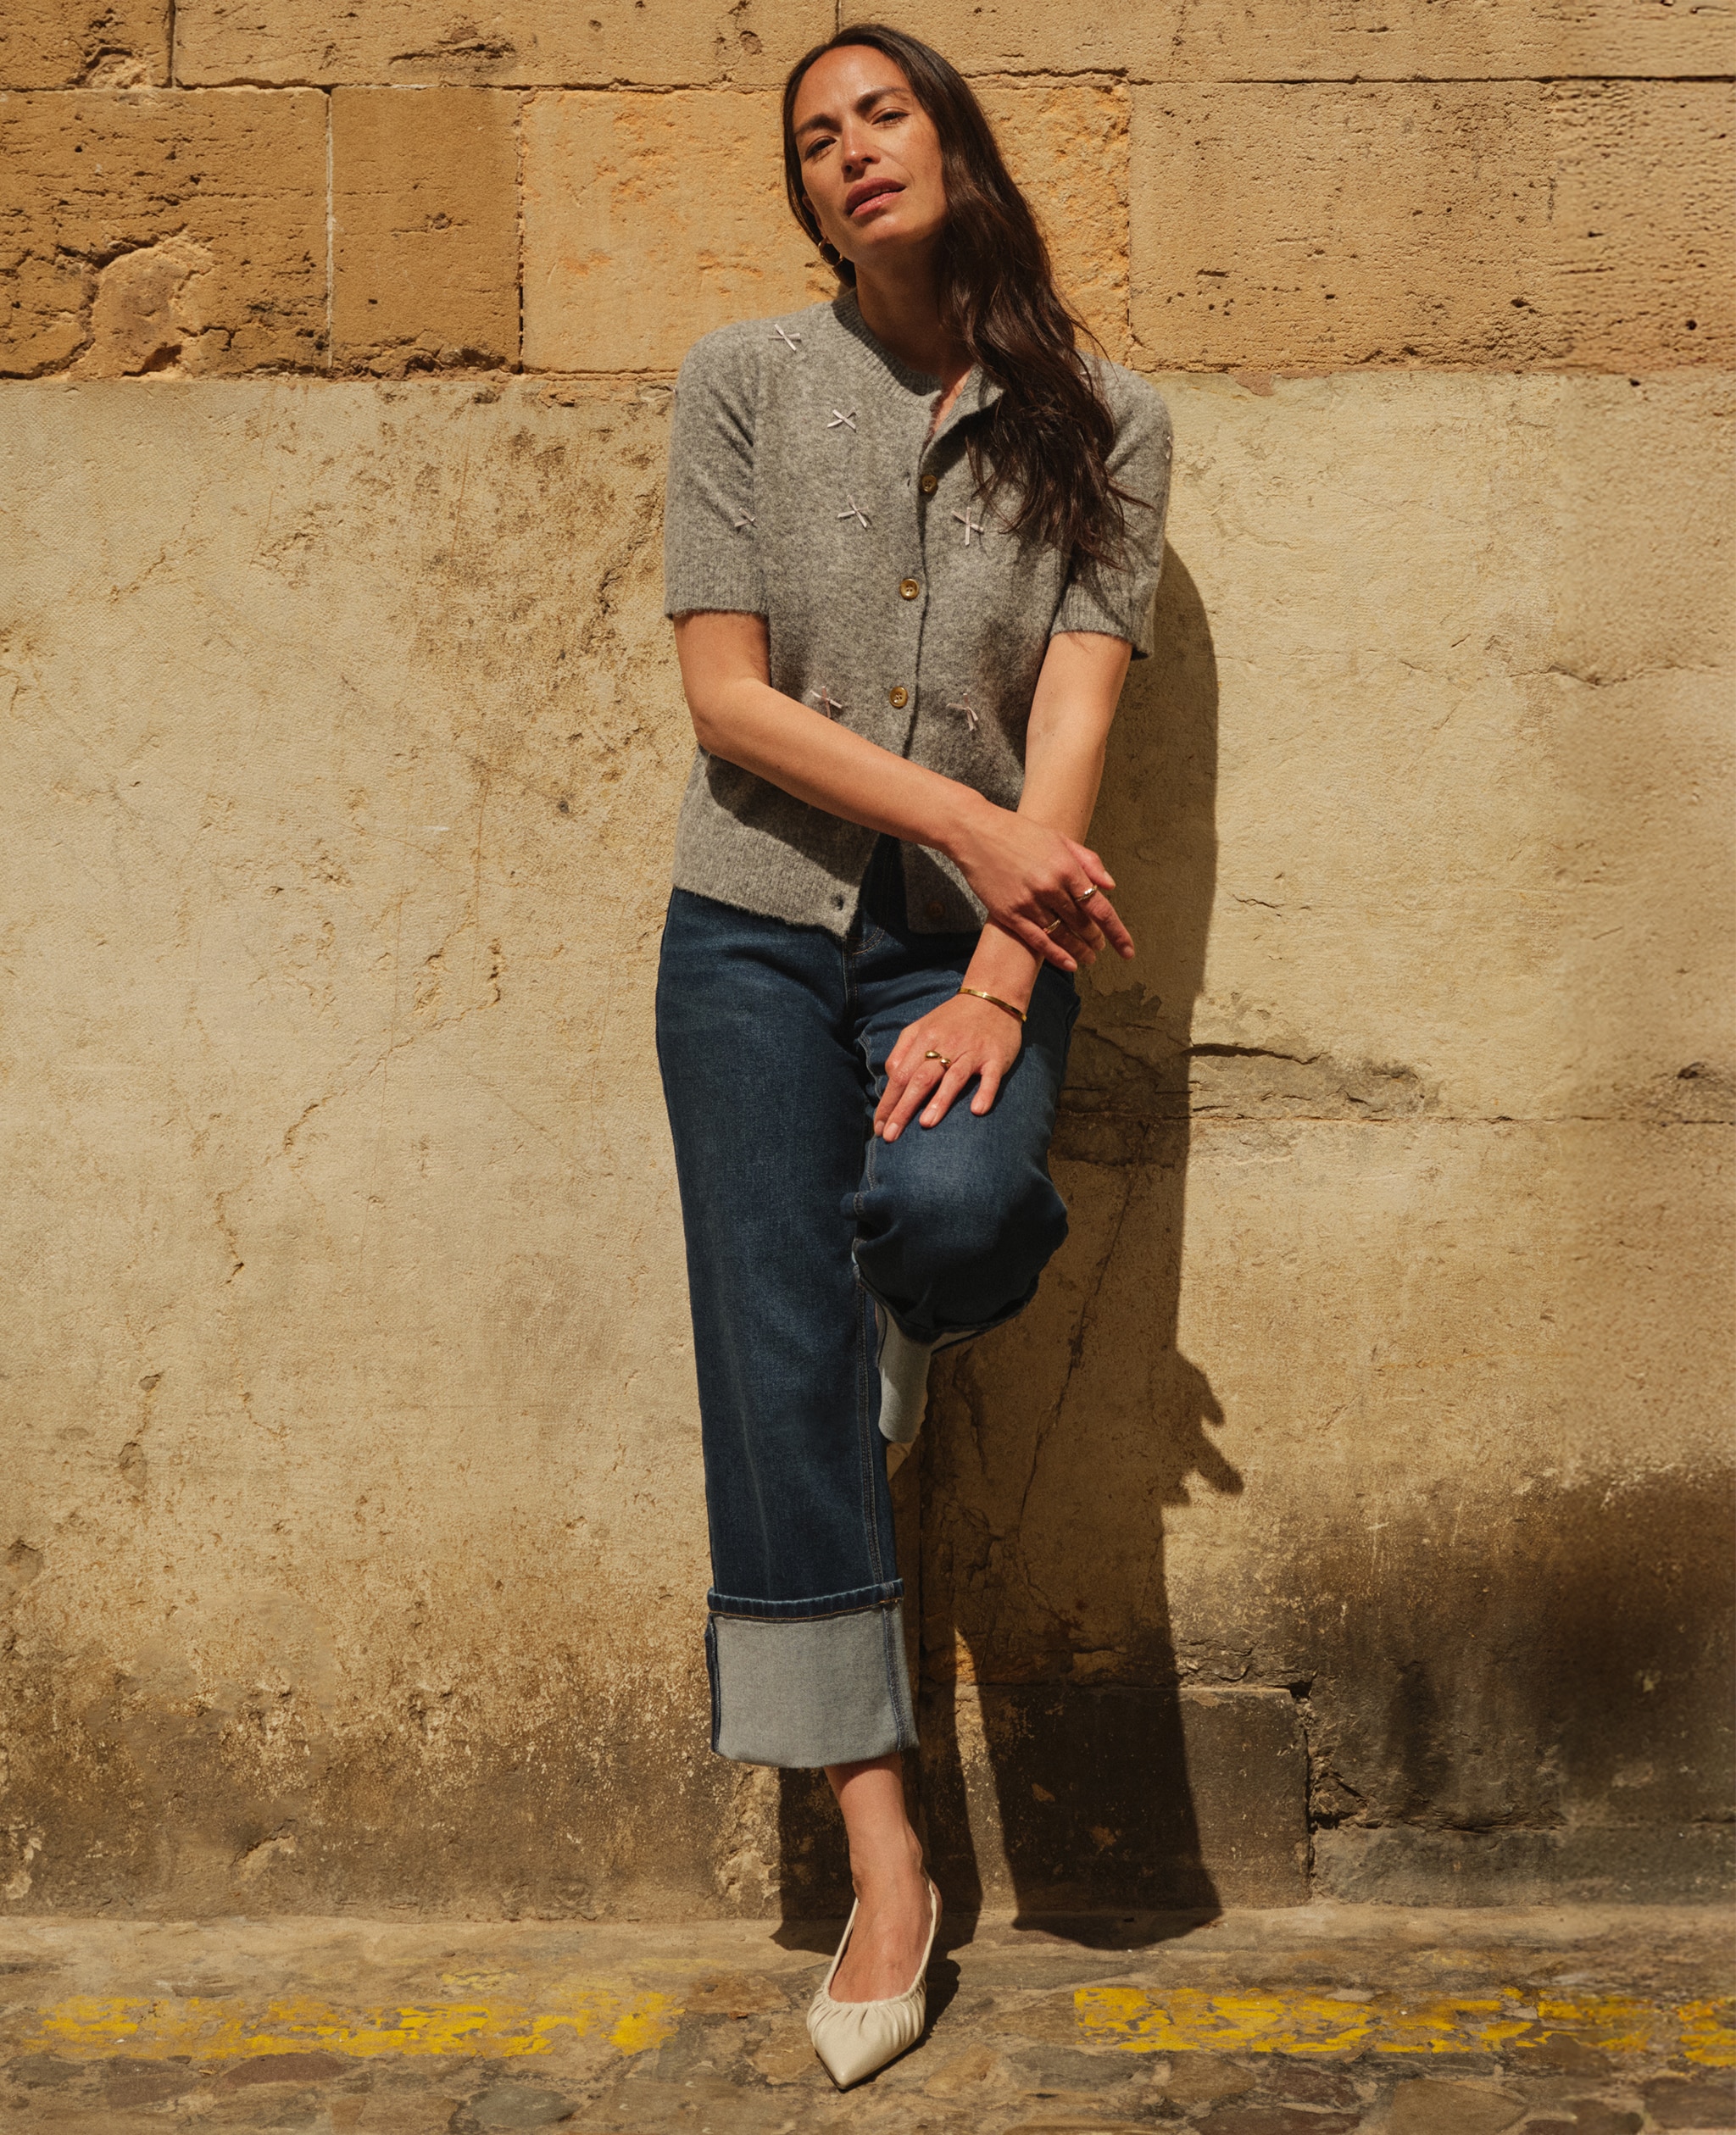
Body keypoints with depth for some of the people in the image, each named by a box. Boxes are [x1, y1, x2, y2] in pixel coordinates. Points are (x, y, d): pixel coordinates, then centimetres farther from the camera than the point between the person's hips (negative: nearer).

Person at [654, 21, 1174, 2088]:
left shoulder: (1100, 422, 3)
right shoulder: (744, 381, 2)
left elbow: (1074, 715, -7)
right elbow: (727, 694, -4)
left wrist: (999, 980, -19)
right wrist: (969, 820, -14)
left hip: (973, 940, 0)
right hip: (760, 928, 1)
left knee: (946, 1202, -32)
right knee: (774, 1378, -5)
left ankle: (908, 1321, 9)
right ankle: (884, 1861, 7)